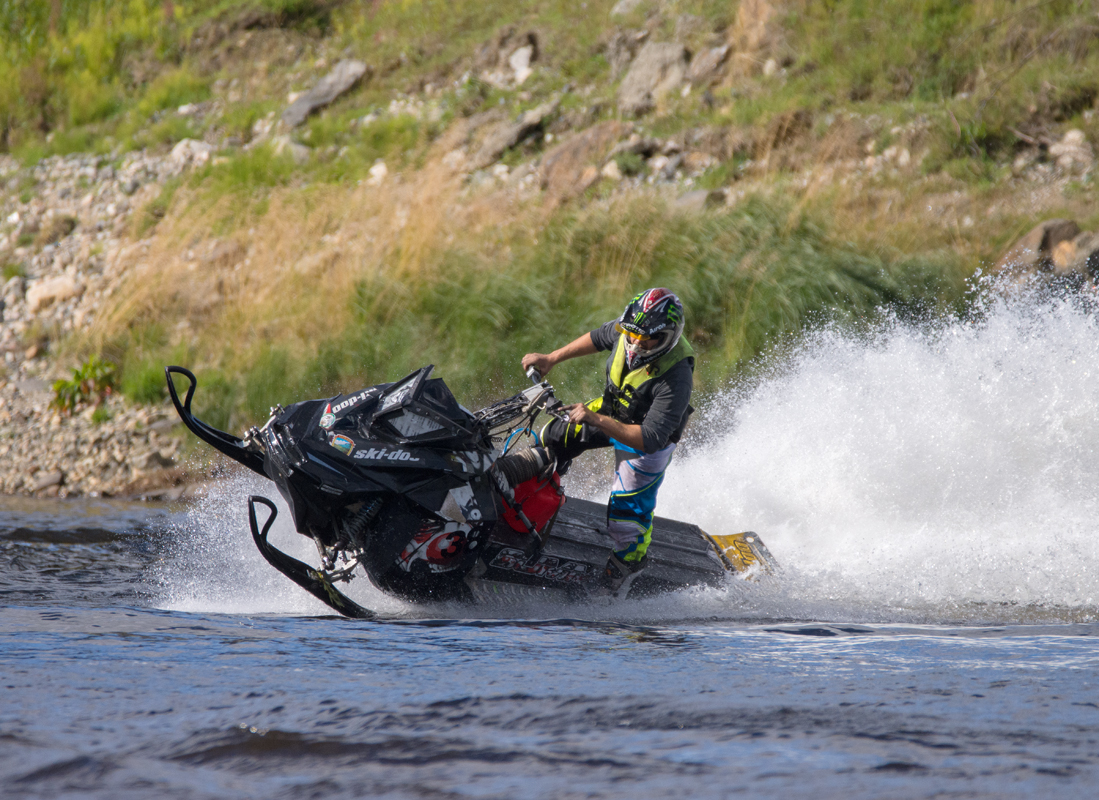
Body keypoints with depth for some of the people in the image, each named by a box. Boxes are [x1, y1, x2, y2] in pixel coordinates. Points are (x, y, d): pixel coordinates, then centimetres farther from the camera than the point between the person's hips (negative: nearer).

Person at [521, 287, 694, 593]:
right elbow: (598, 337, 3)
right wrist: (551, 359, 3)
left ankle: (628, 566, 26)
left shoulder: (676, 378, -41)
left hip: (647, 441, -6)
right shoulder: (628, 329, -23)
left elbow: (650, 439, -42)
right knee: (552, 439, 16)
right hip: (609, 407, 6)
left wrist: (596, 420, -47)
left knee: (625, 516, -6)